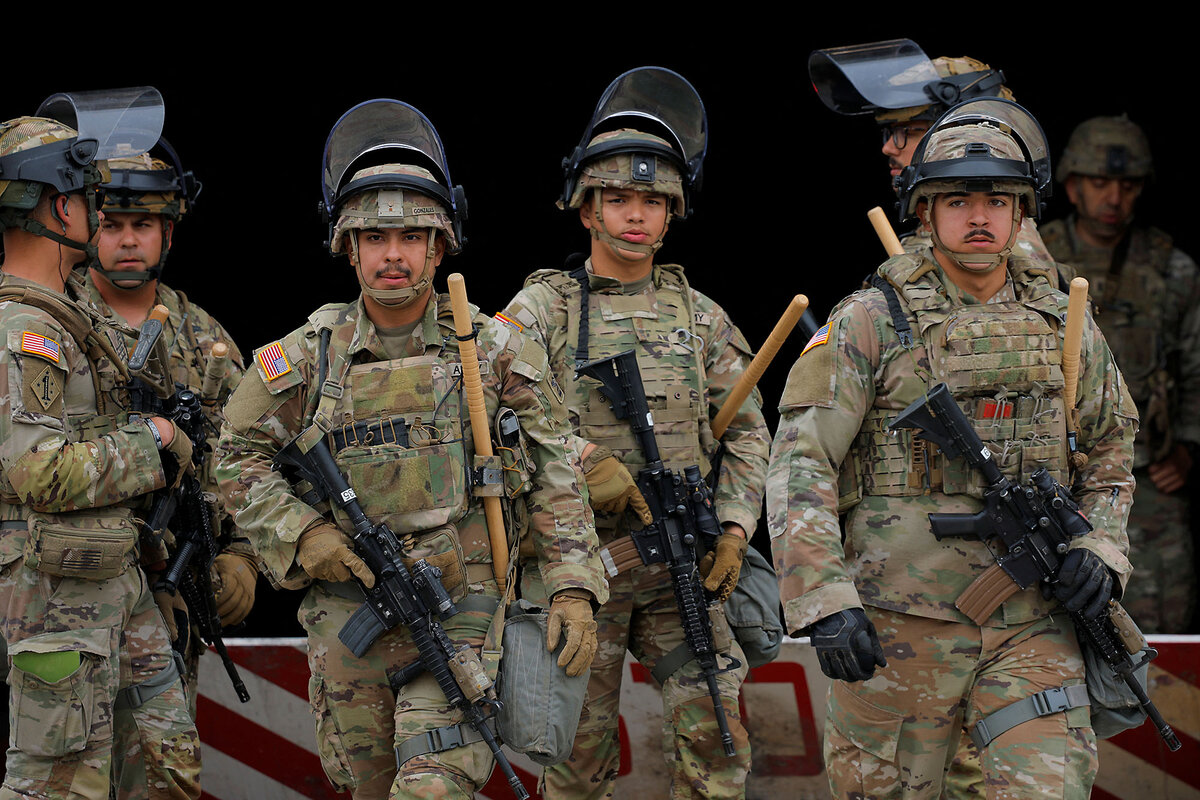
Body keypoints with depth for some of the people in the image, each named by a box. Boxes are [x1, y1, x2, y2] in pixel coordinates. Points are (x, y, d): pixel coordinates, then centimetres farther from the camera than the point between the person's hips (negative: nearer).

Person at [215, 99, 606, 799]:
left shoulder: (494, 353, -1)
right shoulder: (309, 356, 3)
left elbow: (555, 479, 1)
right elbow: (241, 456, 12)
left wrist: (573, 590, -8)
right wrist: (302, 535, -3)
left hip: (460, 611, -3)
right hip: (346, 614, 3)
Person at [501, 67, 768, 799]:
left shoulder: (699, 317, 11)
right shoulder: (544, 308, 2)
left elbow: (747, 432, 12)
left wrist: (734, 527, -2)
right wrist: (582, 458, -19)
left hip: (684, 565, 2)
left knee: (716, 732, -8)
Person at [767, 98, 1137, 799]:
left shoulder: (1063, 326, 10)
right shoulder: (871, 322, -2)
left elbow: (1111, 448, 22)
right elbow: (801, 462, -8)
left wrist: (1101, 547, 3)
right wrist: (823, 599, -18)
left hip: (1032, 628, 2)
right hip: (899, 626, -2)